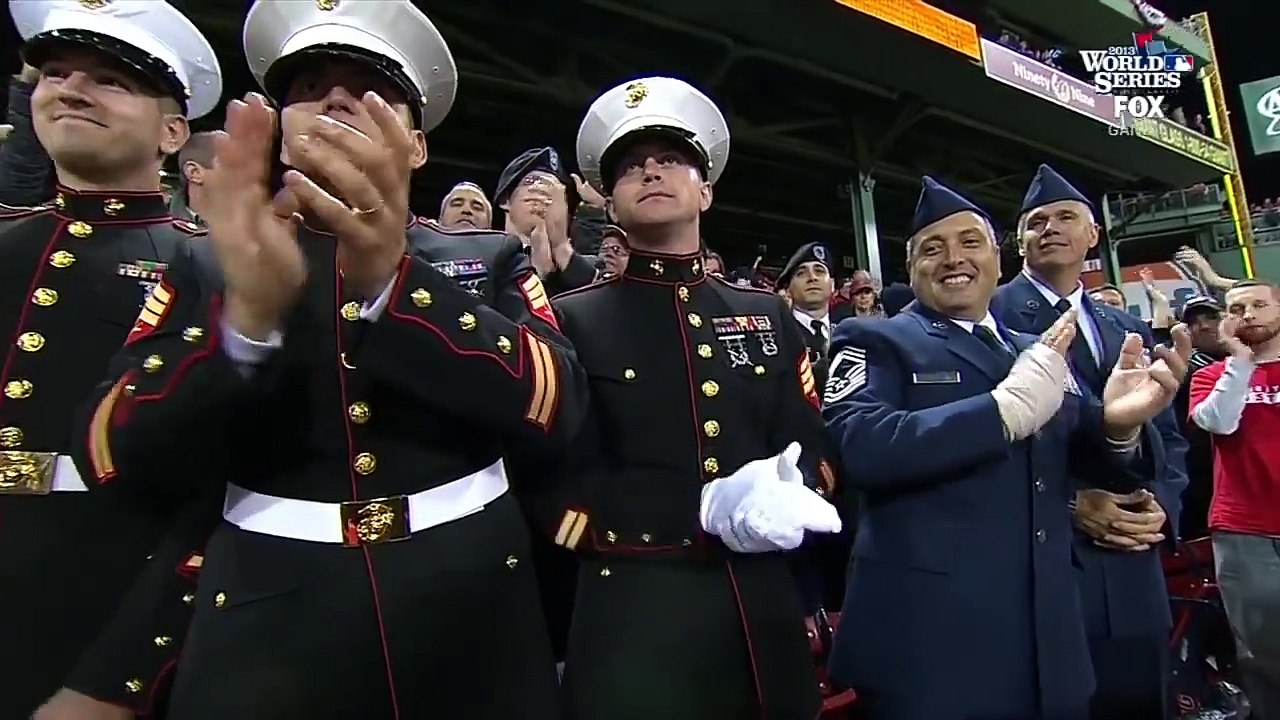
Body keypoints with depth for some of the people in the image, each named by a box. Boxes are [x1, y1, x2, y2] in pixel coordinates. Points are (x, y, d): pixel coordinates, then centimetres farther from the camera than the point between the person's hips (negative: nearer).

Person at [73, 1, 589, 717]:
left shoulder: (491, 259, 4)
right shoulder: (210, 268, 5)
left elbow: (554, 405, -12)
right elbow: (117, 456, -6)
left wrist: (392, 280, -25)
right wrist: (250, 312, -24)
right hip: (266, 634, 0)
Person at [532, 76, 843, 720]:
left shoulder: (769, 316, 10)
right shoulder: (571, 322, -2)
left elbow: (815, 454, 7)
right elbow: (556, 494, -9)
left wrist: (786, 496, -16)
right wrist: (709, 509, -21)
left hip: (767, 625, 4)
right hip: (633, 633, -4)